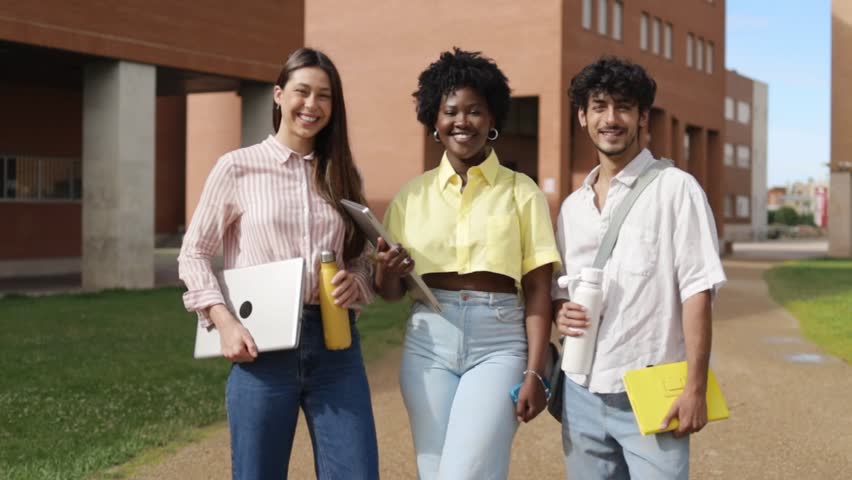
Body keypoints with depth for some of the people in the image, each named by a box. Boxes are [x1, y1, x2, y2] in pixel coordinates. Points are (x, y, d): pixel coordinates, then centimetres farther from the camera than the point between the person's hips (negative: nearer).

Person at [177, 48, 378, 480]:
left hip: (335, 343, 3)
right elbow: (193, 254, 3)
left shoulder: (342, 175, 10)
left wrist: (356, 281, -7)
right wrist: (224, 321, -10)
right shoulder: (237, 168, 0)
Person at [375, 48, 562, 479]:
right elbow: (391, 292, 12)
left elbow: (537, 291, -1)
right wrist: (386, 271, -11)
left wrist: (534, 372, -8)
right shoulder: (411, 196, 8)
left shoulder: (521, 192, 1)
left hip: (499, 342, -3)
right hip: (428, 342, 3)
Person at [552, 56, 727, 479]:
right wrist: (561, 312, -4)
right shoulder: (572, 206, 11)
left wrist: (695, 388, -14)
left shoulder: (675, 189, -5)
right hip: (582, 392, 5)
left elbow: (697, 291, -9)